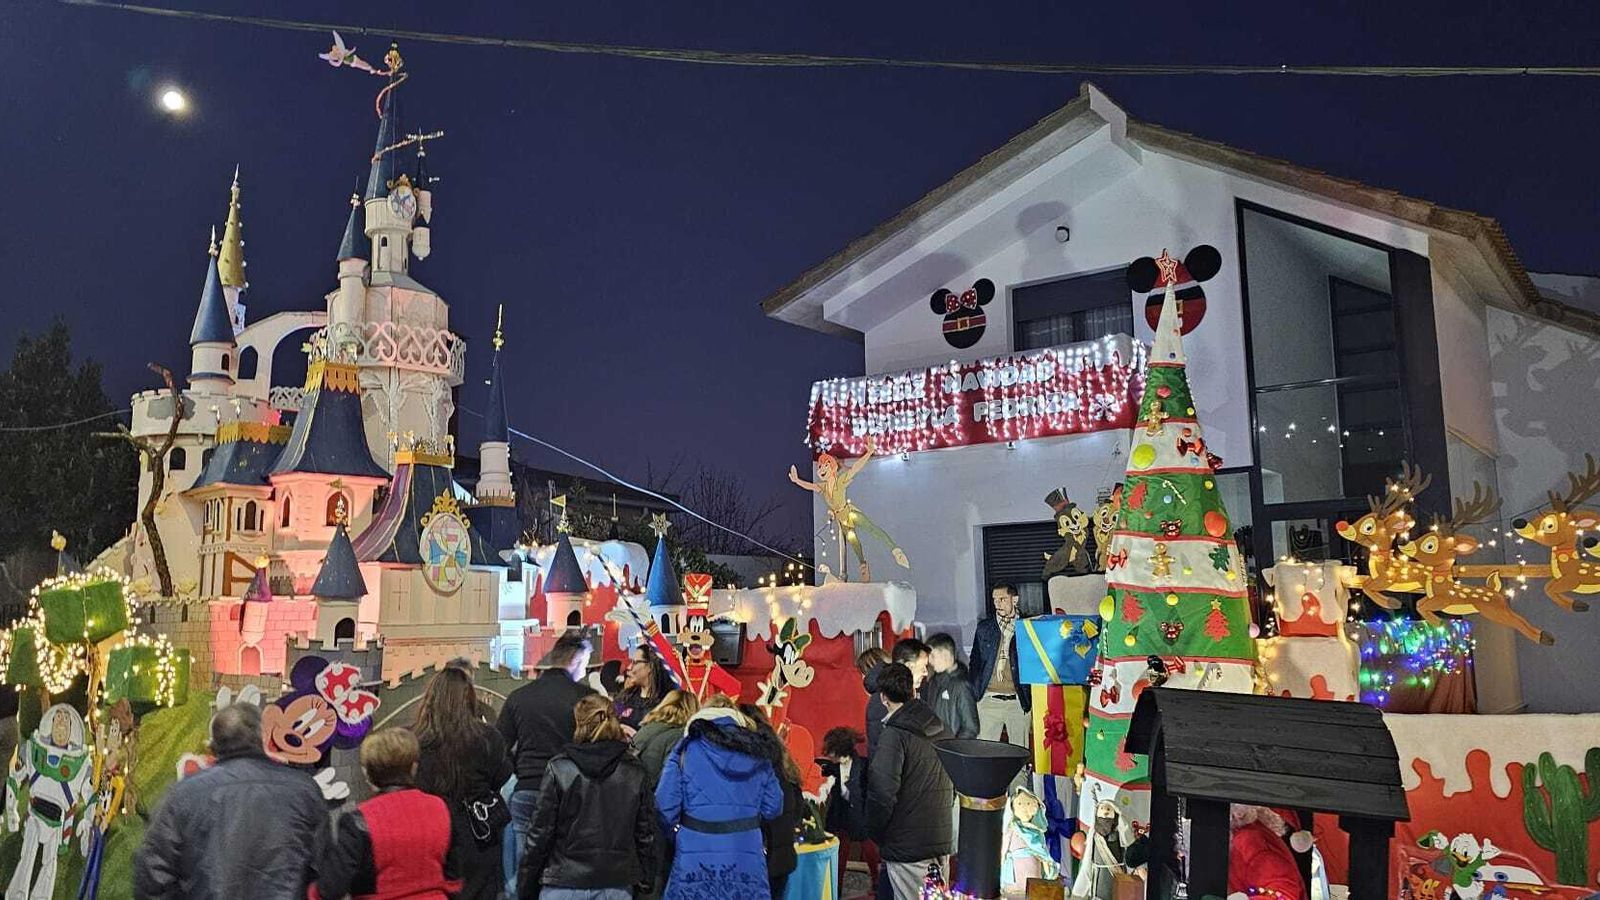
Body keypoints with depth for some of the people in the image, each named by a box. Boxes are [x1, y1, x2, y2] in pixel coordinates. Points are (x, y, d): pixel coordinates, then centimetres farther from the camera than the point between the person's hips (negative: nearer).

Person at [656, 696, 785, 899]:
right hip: (746, 859, 2)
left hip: (696, 858, -2)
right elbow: (773, 807, 7)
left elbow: (666, 803, -6)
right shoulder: (757, 753, 8)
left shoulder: (687, 750, 0)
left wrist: (671, 828, 14)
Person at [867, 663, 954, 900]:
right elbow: (953, 783, 15)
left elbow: (882, 791, -21)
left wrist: (876, 832, -6)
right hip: (941, 840, 7)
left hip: (906, 846, -7)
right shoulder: (942, 730, 7)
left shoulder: (894, 735, -16)